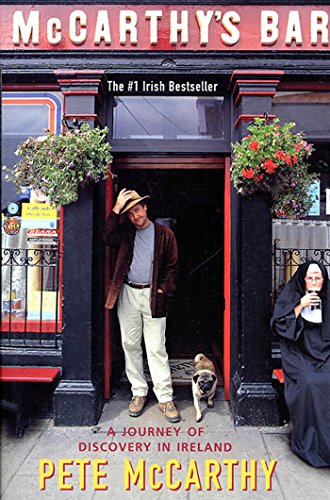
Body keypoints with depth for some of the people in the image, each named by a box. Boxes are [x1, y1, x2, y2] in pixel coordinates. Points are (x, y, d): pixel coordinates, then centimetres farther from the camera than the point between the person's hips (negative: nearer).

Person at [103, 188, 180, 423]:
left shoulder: (165, 234, 3)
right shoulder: (125, 232, 10)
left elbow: (172, 267, 3)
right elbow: (108, 237, -10)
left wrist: (163, 290, -7)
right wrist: (116, 209, -12)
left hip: (152, 295, -3)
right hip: (128, 294, 3)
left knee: (156, 348, -3)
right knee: (130, 345, 8)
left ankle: (165, 398, 7)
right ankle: (139, 392, 22)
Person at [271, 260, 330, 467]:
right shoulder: (291, 296, 2)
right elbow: (279, 325, -6)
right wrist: (300, 306, -13)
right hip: (299, 354, -2)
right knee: (308, 384, -29)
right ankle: (307, 441, -13)